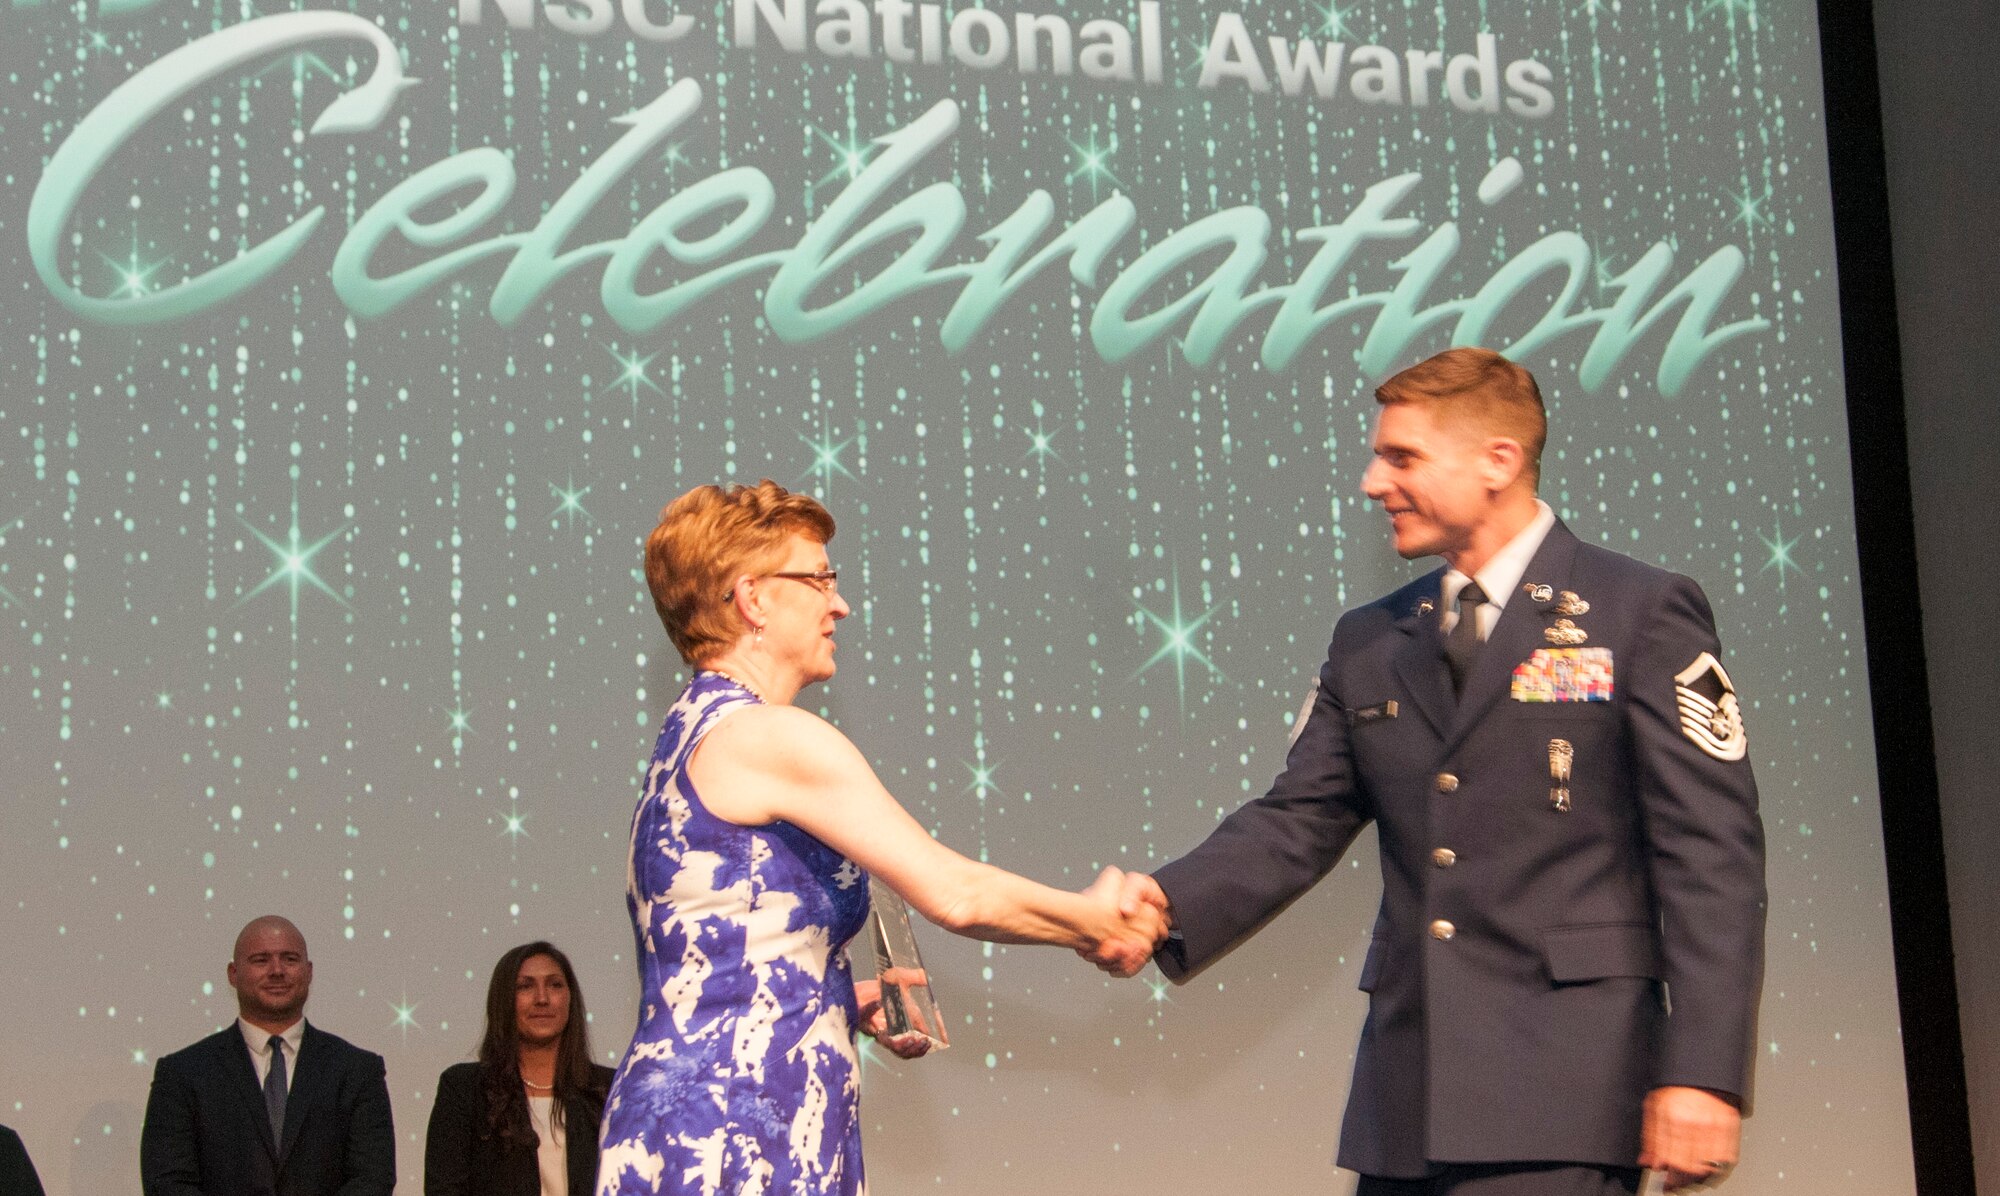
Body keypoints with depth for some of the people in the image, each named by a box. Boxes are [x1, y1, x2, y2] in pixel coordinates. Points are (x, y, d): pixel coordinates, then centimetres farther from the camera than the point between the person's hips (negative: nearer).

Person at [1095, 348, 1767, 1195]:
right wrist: (1170, 904, -9)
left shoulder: (1642, 614, -1)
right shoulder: (1367, 643, 16)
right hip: (1405, 1090, 5)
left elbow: (1712, 853, -6)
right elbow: (1297, 822, 11)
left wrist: (1703, 1070, -13)